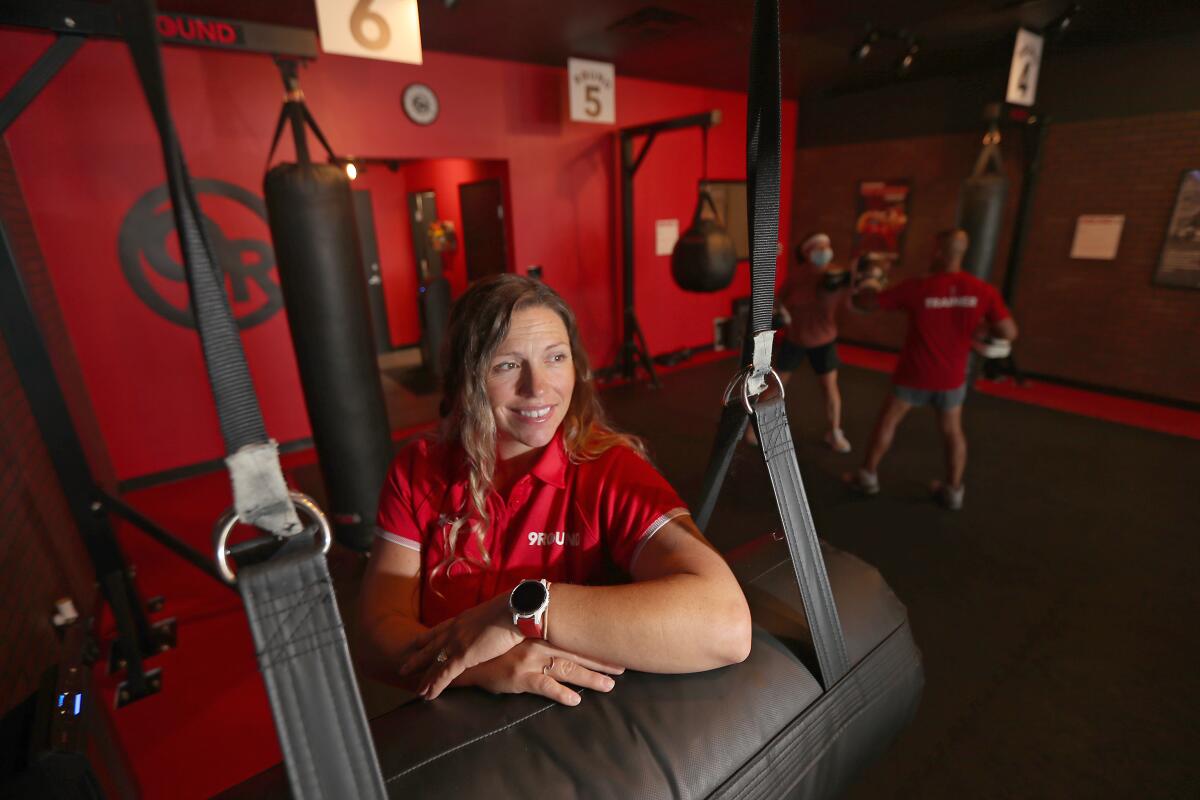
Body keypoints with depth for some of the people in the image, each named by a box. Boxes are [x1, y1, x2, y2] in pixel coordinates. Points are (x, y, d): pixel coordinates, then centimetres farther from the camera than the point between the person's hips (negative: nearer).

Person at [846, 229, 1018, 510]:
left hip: (914, 374, -3)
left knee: (887, 421, 14)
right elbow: (1009, 332, -9)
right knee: (952, 431, 18)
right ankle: (953, 490, 27)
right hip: (951, 377, 3)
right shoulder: (983, 291, -12)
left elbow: (868, 304, -9)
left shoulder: (916, 288, -18)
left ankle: (868, 476, 23)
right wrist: (979, 324, 9)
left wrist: (864, 289, 14)